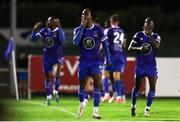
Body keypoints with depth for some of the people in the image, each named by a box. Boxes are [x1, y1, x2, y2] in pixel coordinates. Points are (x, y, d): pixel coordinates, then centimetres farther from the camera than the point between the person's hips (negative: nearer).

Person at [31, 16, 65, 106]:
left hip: (57, 56, -4)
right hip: (47, 57, 4)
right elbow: (34, 38, -1)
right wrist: (35, 29, -17)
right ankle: (48, 97, 19)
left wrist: (59, 28, -37)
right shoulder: (44, 31, 0)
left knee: (56, 73, -26)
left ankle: (56, 91, -3)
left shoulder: (58, 31, -12)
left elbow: (62, 40, -32)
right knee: (47, 77, 7)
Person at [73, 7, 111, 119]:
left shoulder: (98, 30, -4)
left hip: (96, 61, -2)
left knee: (97, 84, -13)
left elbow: (105, 45, 3)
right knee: (82, 84, 10)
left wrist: (108, 59, 1)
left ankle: (95, 111, -11)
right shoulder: (78, 30, -1)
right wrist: (82, 26, -18)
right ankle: (81, 104, 38)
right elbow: (75, 42, -19)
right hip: (84, 61, 2)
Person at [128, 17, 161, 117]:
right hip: (140, 65, -1)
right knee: (137, 86, 0)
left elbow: (157, 45, -19)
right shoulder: (138, 35, 1)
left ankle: (147, 108, 5)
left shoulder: (156, 37, 3)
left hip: (151, 65, 1)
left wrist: (149, 35, -24)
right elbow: (130, 48, -2)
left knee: (153, 87, -7)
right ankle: (133, 107, 16)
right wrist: (139, 49, -21)